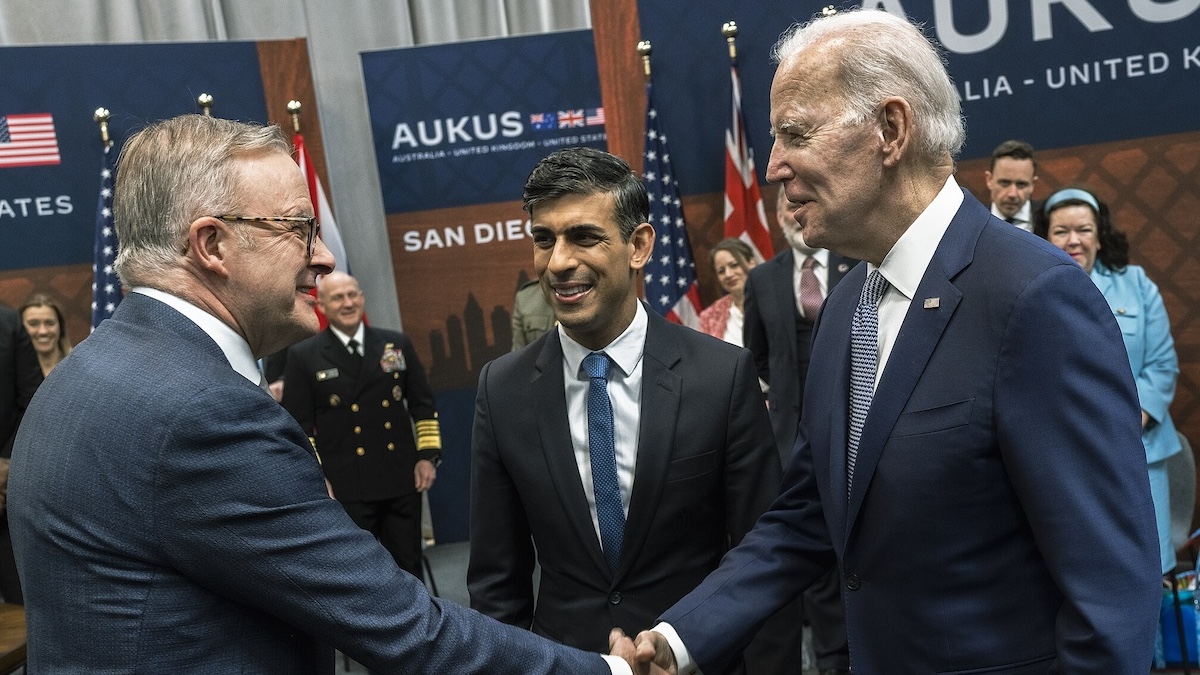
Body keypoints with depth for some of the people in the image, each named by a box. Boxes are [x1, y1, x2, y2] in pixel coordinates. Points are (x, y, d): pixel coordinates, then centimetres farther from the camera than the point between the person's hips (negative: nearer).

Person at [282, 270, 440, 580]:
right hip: (345, 487, -2)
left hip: (402, 480, 3)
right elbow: (299, 425, -2)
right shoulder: (303, 356, -1)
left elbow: (423, 403, 11)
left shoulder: (397, 343, 7)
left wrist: (428, 455, 3)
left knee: (409, 569, 14)